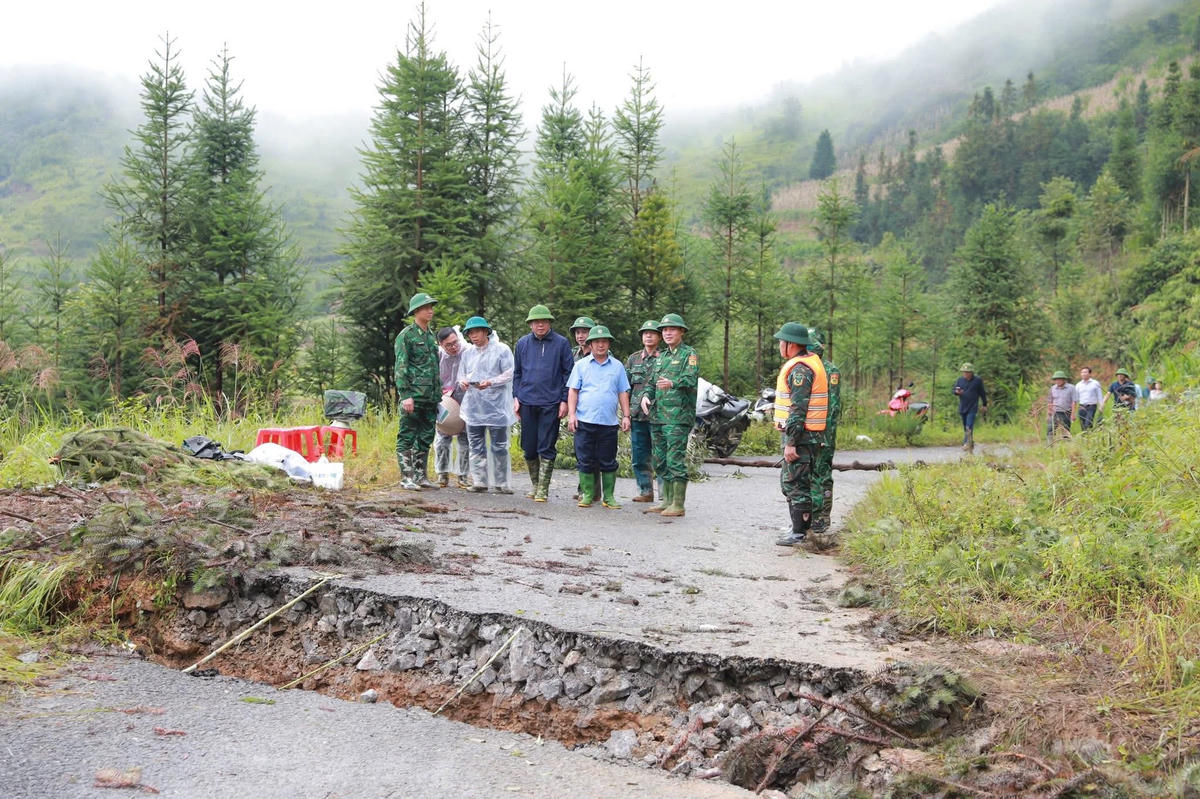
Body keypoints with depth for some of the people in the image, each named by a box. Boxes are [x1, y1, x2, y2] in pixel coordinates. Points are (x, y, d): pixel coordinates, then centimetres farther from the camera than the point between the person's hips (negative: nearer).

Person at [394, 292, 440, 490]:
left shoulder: (431, 336, 17)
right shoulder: (406, 336, -5)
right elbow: (401, 368, -11)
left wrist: (438, 395, 19)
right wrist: (405, 395, -18)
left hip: (430, 398, 8)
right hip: (413, 396, -7)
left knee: (426, 438, 11)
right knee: (406, 437, -2)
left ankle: (420, 475, 18)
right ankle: (406, 477, 0)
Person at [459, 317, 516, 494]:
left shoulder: (501, 350, -2)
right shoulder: (468, 353, 14)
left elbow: (509, 374, -7)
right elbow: (462, 373, 21)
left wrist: (490, 382, -21)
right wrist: (462, 382, -3)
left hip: (496, 405, -5)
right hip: (473, 406, 5)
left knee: (498, 446, 0)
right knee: (476, 446, 7)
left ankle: (500, 483, 7)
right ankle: (479, 481, 13)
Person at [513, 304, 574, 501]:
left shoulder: (561, 343, 1)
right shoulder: (522, 343, 10)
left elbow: (568, 372, 2)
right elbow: (517, 372, 17)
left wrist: (565, 400, -3)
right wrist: (516, 397, 9)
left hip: (551, 403, -3)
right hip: (527, 402, 3)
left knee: (546, 448, -3)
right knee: (529, 447, 7)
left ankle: (543, 489, 3)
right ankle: (535, 485, 23)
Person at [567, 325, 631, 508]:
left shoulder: (617, 366, 12)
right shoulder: (581, 365, 9)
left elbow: (623, 393, 13)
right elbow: (573, 391, 5)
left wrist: (626, 416, 6)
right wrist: (571, 414, -4)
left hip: (609, 422, 1)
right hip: (584, 421, -1)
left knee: (608, 462, 3)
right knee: (585, 460, 1)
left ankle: (608, 497, 11)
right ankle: (587, 495, 10)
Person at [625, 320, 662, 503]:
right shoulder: (633, 359, 13)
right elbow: (626, 388, 15)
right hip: (637, 416, 4)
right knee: (640, 457, 7)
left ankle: (665, 493, 1)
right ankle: (645, 492, 15)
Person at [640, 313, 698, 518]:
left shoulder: (689, 354, -2)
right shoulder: (661, 357, 21)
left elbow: (691, 380, -18)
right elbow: (651, 381, 22)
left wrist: (672, 383, -38)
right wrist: (646, 395, 0)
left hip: (678, 417, -8)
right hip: (657, 416, 8)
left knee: (676, 461, -9)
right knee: (661, 461, 11)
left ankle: (678, 505, -6)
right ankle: (666, 500, 19)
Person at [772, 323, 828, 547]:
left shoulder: (799, 369, -18)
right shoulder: (812, 361, 15)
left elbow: (798, 409, -23)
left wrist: (791, 442, -23)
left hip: (801, 435, -11)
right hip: (812, 435, 11)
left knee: (796, 483, -6)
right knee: (789, 480, 18)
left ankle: (799, 534, -3)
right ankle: (804, 525, 24)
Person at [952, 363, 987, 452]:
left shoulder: (978, 380, -2)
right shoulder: (960, 380, 6)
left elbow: (982, 393, 6)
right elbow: (954, 391, 8)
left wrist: (984, 405, 11)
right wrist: (957, 392, -17)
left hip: (972, 408, -4)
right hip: (962, 408, 4)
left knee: (969, 427, -17)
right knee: (965, 428, 10)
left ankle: (967, 443, -20)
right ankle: (971, 444, 23)